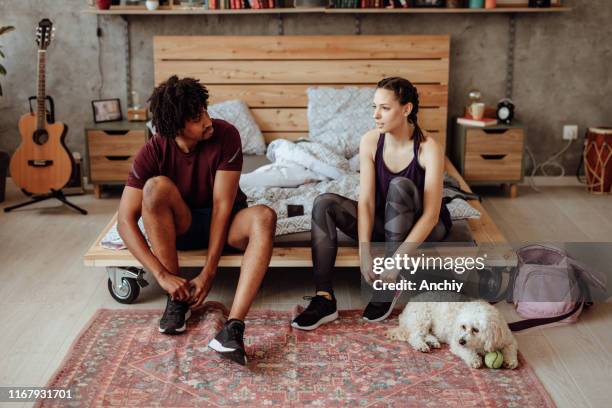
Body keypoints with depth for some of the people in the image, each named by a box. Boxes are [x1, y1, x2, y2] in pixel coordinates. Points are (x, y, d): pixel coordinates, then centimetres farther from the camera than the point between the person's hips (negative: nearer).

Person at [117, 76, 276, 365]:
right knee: (156, 187, -32)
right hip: (180, 225, 1)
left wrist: (208, 272, -27)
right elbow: (125, 220, -22)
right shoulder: (153, 153, -20)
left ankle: (233, 327, -47)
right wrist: (162, 275, -31)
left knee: (264, 216, -35)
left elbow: (222, 205, -23)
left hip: (223, 222, 0)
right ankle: (177, 298, -20)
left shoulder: (225, 136, -22)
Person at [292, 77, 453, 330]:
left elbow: (431, 215, -25)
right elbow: (366, 201, -15)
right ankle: (324, 299, -26)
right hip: (384, 223, 4)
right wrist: (364, 251, -28)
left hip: (422, 228, -4)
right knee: (324, 203, -19)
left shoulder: (428, 148, -22)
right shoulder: (370, 142, -11)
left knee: (400, 185, -34)